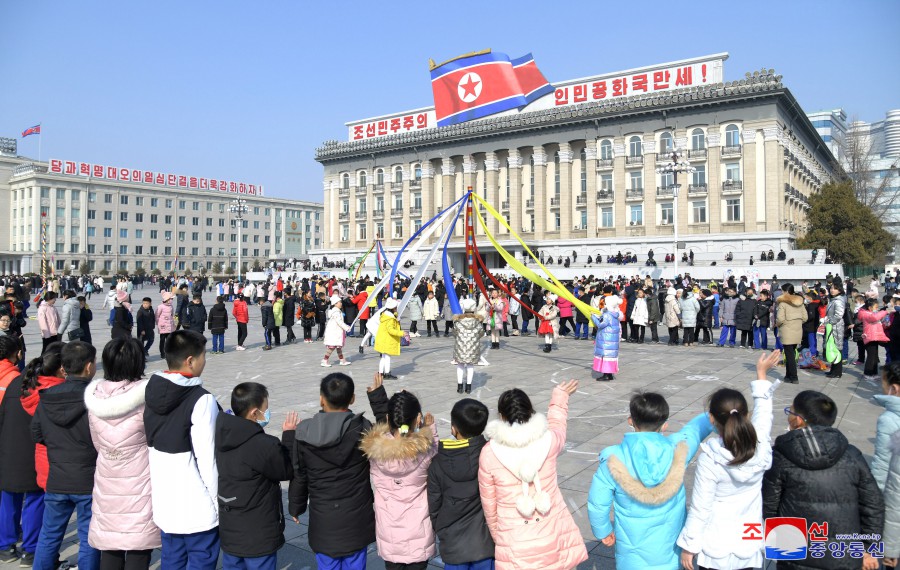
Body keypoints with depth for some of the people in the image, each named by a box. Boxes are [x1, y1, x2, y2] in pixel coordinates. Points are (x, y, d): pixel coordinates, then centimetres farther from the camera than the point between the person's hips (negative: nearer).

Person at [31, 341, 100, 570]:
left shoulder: (46, 398, -2)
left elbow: (36, 435, 8)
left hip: (56, 481, 4)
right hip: (89, 482, -4)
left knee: (48, 536, 19)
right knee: (88, 539, 8)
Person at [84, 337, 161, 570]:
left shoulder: (94, 396, -3)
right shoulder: (145, 396, -17)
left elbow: (97, 443, 8)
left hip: (107, 486, 5)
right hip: (139, 485, -4)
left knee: (109, 551, 15)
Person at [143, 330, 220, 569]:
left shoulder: (152, 392, 2)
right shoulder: (202, 400, -20)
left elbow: (151, 444, 9)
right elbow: (206, 458, -19)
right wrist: (218, 502, -9)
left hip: (164, 501, 7)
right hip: (197, 505, -7)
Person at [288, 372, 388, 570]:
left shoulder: (304, 432, -11)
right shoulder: (362, 428, -17)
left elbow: (298, 475, -1)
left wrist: (296, 507, 16)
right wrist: (378, 397, 3)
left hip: (323, 520, 1)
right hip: (356, 519, -1)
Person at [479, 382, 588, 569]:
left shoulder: (489, 453, -12)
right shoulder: (548, 441, -9)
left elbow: (489, 503, 0)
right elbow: (557, 425, 17)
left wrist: (497, 536, 17)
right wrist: (559, 397, 34)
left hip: (515, 547, -1)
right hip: (553, 537, 2)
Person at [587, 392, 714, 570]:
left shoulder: (614, 461, -21)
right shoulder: (677, 448, -16)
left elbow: (597, 503, -10)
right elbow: (696, 427, 6)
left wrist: (603, 531, 7)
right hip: (669, 547, 2)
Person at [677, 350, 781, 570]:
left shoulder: (710, 459, -24)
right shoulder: (760, 450, -13)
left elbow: (700, 508, -17)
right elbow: (763, 411, 5)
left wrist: (688, 545, -5)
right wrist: (762, 373, 17)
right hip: (748, 548, 4)